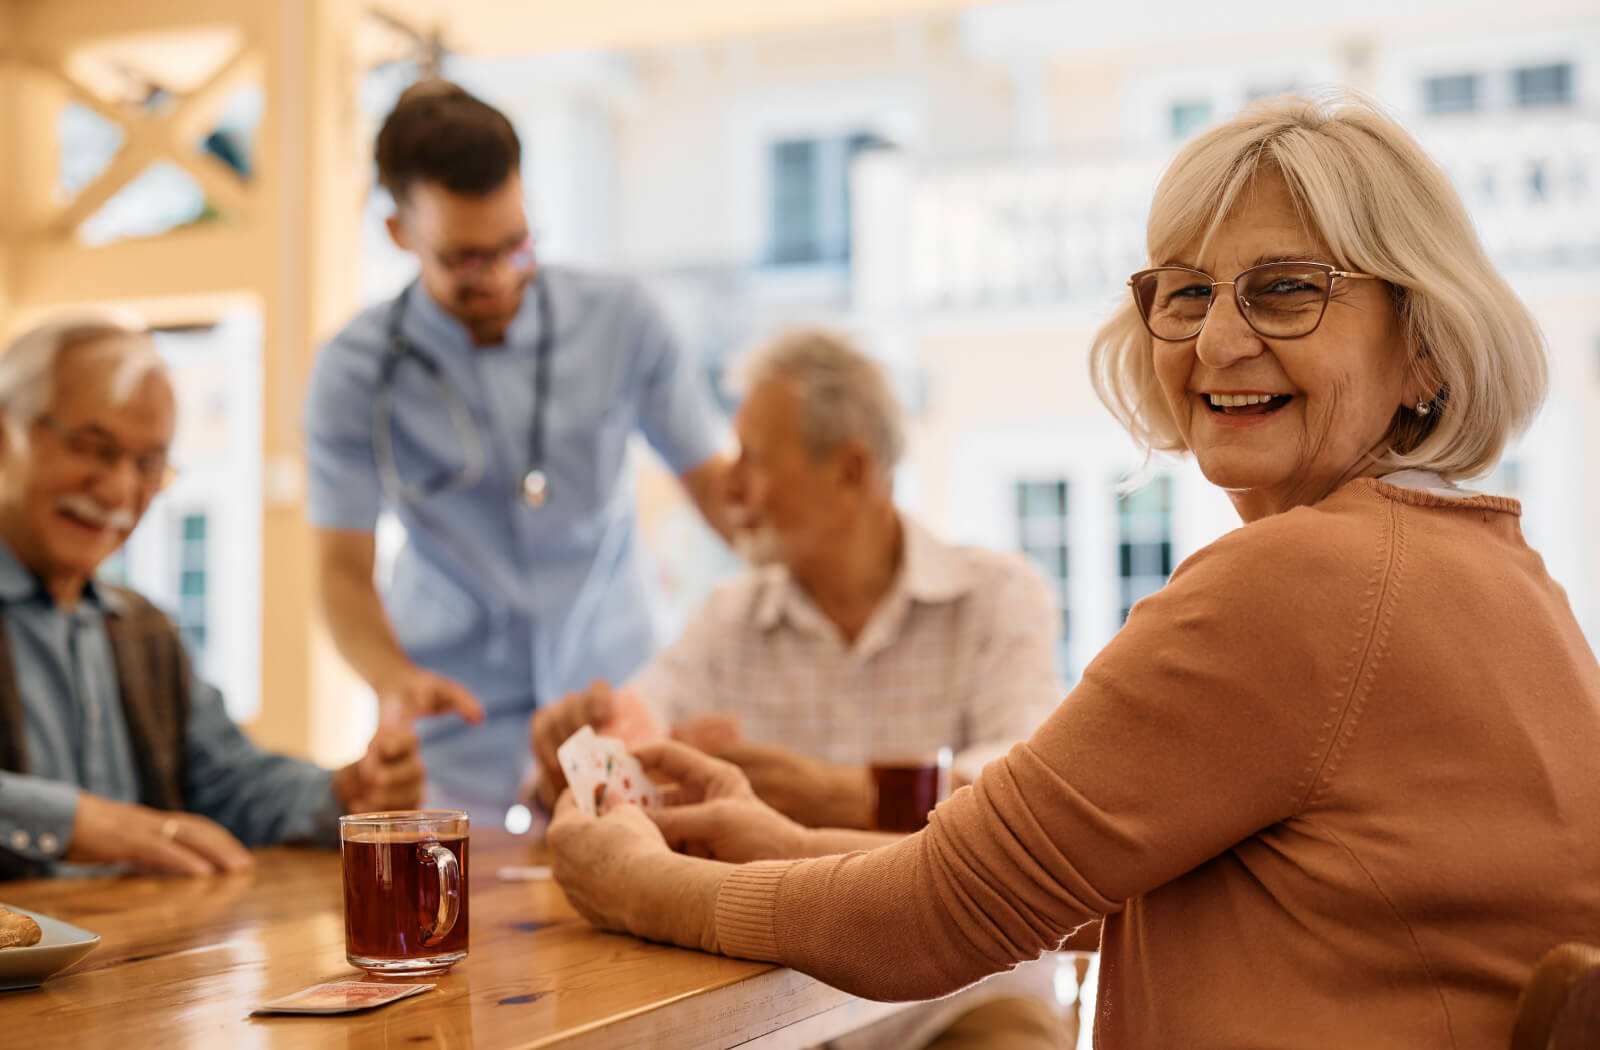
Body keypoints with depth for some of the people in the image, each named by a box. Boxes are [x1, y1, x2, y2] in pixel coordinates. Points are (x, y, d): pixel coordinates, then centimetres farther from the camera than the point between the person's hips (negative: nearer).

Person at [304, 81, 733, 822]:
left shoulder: (618, 320, -1)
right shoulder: (356, 372, -5)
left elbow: (711, 478, 5)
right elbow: (343, 569, -4)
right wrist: (394, 677, -25)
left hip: (617, 709, 1)